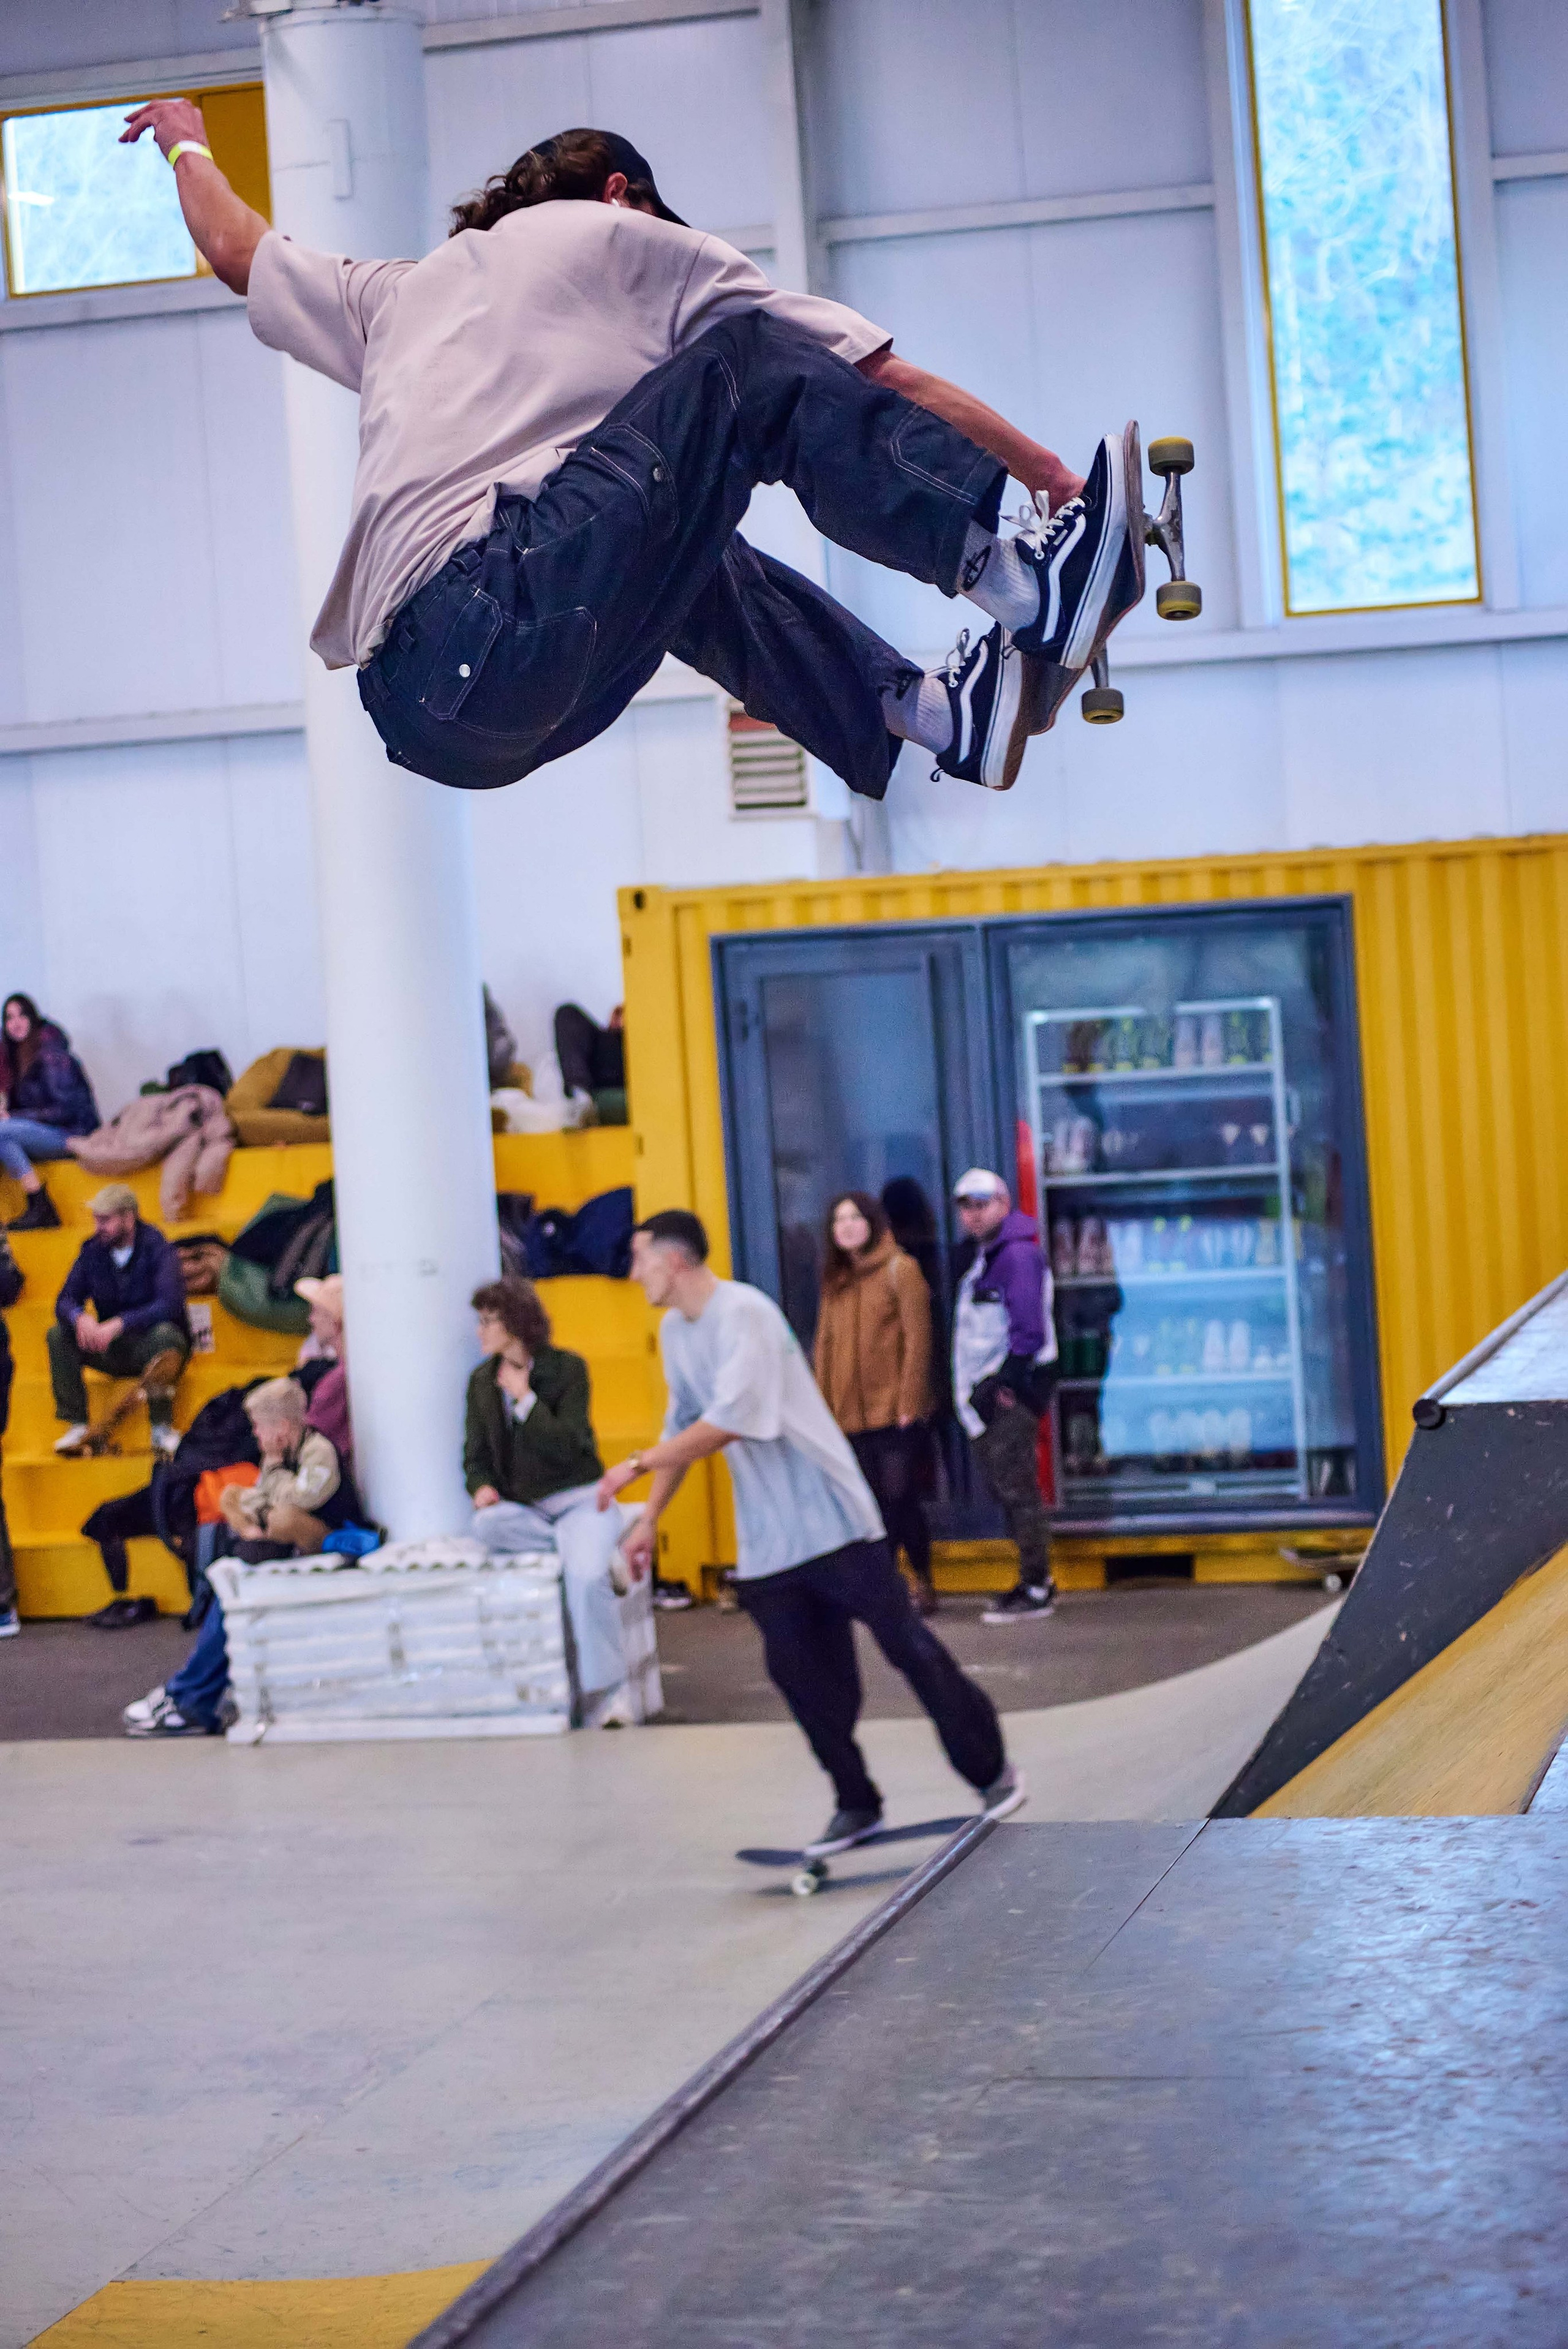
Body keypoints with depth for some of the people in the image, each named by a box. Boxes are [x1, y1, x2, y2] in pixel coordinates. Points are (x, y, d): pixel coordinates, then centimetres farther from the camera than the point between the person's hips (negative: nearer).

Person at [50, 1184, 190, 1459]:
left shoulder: (156, 1248, -14)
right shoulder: (93, 1251, 1)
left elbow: (170, 1305, -28)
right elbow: (66, 1300, -1)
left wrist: (118, 1324, -37)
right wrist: (80, 1318, -27)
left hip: (150, 1346, -4)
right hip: (112, 1353, 4)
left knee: (164, 1333, -37)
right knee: (58, 1335, -17)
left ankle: (162, 1427, -26)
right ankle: (78, 1426, -16)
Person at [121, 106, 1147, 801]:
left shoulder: (396, 291, 29)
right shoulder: (622, 236, 15)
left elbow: (236, 247, 51)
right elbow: (889, 382, 13)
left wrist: (189, 147, 71)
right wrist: (1054, 476, 20)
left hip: (410, 702, 7)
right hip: (487, 634, -7)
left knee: (687, 562, 31)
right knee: (749, 357, 3)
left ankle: (923, 711, 12)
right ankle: (1020, 581, -11)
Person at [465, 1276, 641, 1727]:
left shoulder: (567, 1368, -4)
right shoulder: (482, 1382, 9)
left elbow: (568, 1447, -13)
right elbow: (475, 1456, 11)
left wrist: (525, 1398, -15)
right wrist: (482, 1487, -11)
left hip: (577, 1499, -4)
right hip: (522, 1508, 4)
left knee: (585, 1577, -33)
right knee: (487, 1526, -33)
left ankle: (606, 1694, -23)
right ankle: (599, 1555, -18)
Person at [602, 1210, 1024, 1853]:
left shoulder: (743, 1313, -18)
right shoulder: (674, 1331, 10)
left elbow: (731, 1421, -26)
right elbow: (683, 1429, 20)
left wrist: (638, 1464, -20)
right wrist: (649, 1519, 17)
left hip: (832, 1517, -8)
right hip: (766, 1543, 8)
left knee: (906, 1645, -4)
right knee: (800, 1676, 3)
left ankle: (991, 1772, 8)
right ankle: (856, 1805, 12)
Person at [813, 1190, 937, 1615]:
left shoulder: (900, 1270, -3)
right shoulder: (835, 1281, 15)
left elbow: (917, 1340, -9)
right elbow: (825, 1346, 15)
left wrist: (909, 1404, -15)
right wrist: (824, 1405, 7)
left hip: (895, 1412, -5)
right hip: (852, 1415, 5)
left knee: (900, 1498, -6)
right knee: (875, 1504, 7)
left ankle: (924, 1587, 7)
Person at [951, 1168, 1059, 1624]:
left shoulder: (1018, 1254, -13)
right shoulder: (982, 1257, 18)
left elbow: (1028, 1330, -19)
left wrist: (1002, 1387, -19)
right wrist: (977, 1390, 14)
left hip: (1011, 1393, -10)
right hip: (987, 1391, 10)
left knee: (1017, 1490, -8)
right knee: (1006, 1490, 13)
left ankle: (1036, 1589, -5)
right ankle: (1035, 1581, 20)